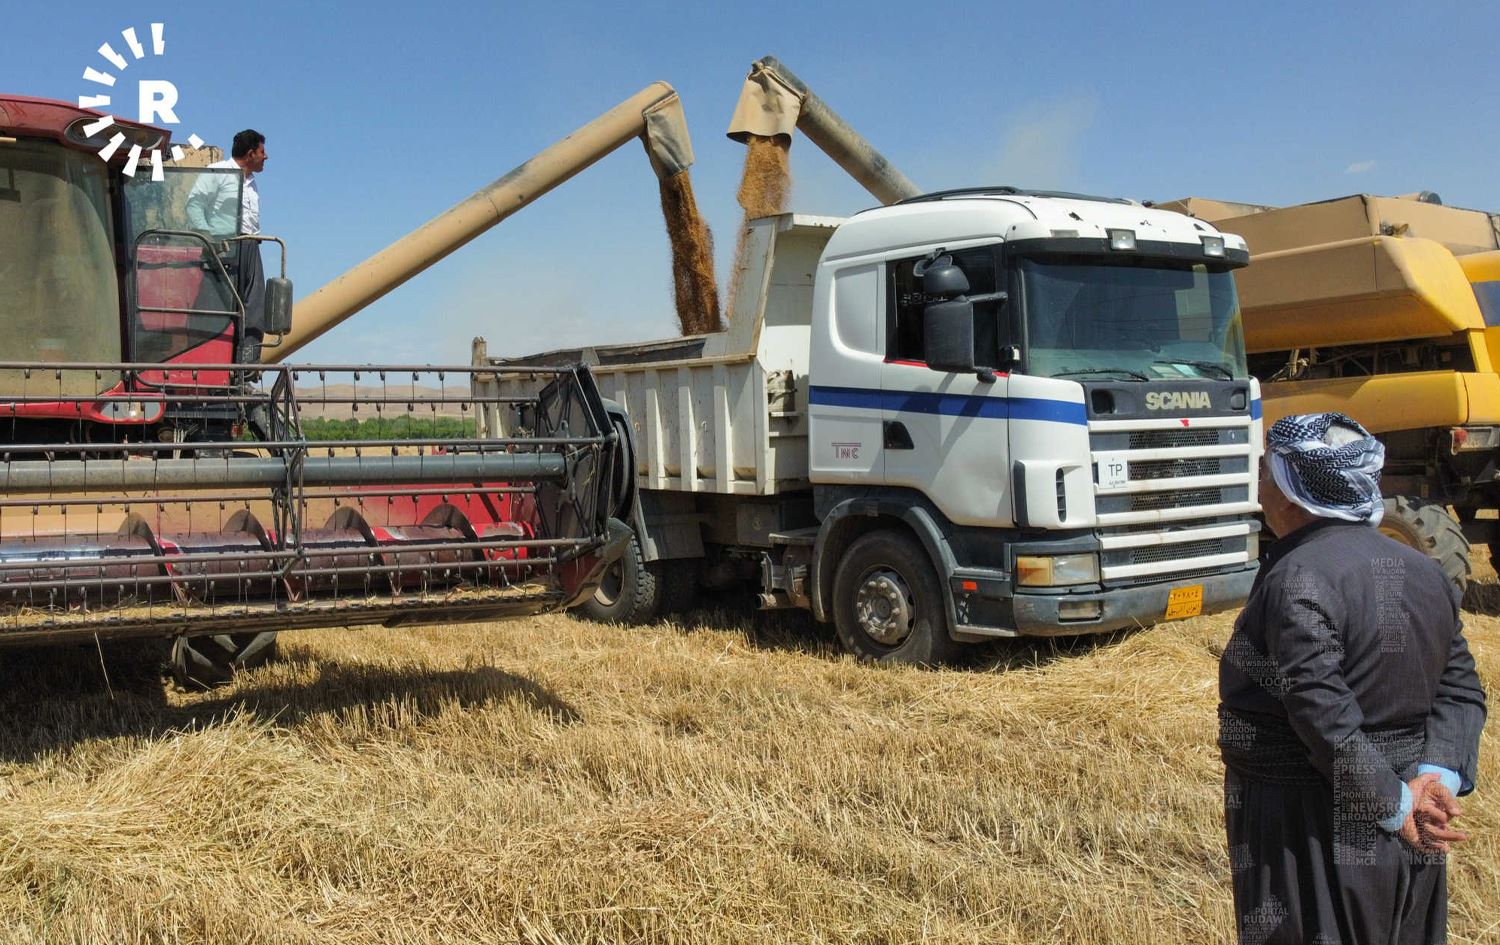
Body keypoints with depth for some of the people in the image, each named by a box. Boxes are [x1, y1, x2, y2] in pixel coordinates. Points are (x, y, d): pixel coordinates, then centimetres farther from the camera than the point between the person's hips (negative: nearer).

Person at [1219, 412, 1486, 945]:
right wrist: (1437, 774, -6)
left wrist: (1394, 805, -15)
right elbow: (1461, 692, 6)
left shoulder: (1298, 579, -21)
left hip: (1317, 842, -8)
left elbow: (1326, 718, -25)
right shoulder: (1424, 572, 7)